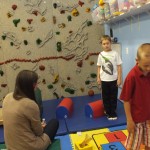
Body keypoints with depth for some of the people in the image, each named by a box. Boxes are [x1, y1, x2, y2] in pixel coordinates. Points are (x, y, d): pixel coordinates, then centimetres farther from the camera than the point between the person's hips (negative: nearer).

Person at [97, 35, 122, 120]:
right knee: (105, 97, 10)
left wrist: (119, 78, -7)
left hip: (113, 79, -2)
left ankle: (113, 113, 22)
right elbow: (99, 67, 8)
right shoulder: (101, 55, 1)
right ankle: (108, 112, 26)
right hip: (104, 80, 2)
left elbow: (119, 66, -4)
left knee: (113, 97, 7)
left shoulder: (115, 54, -5)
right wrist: (98, 77, 4)